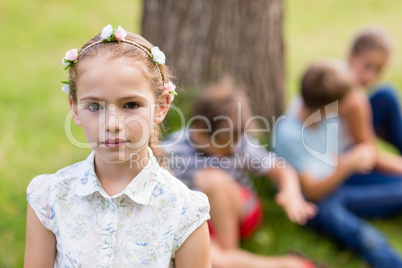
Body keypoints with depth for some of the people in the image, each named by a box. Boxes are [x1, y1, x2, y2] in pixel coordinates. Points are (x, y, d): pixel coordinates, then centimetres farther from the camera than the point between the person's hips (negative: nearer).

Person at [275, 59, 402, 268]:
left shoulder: (329, 119, 0)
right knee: (367, 239, -34)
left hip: (337, 190, 8)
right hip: (314, 204, -8)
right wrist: (348, 165, -31)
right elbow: (313, 192, -20)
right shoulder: (289, 134, -22)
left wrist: (356, 158, -5)